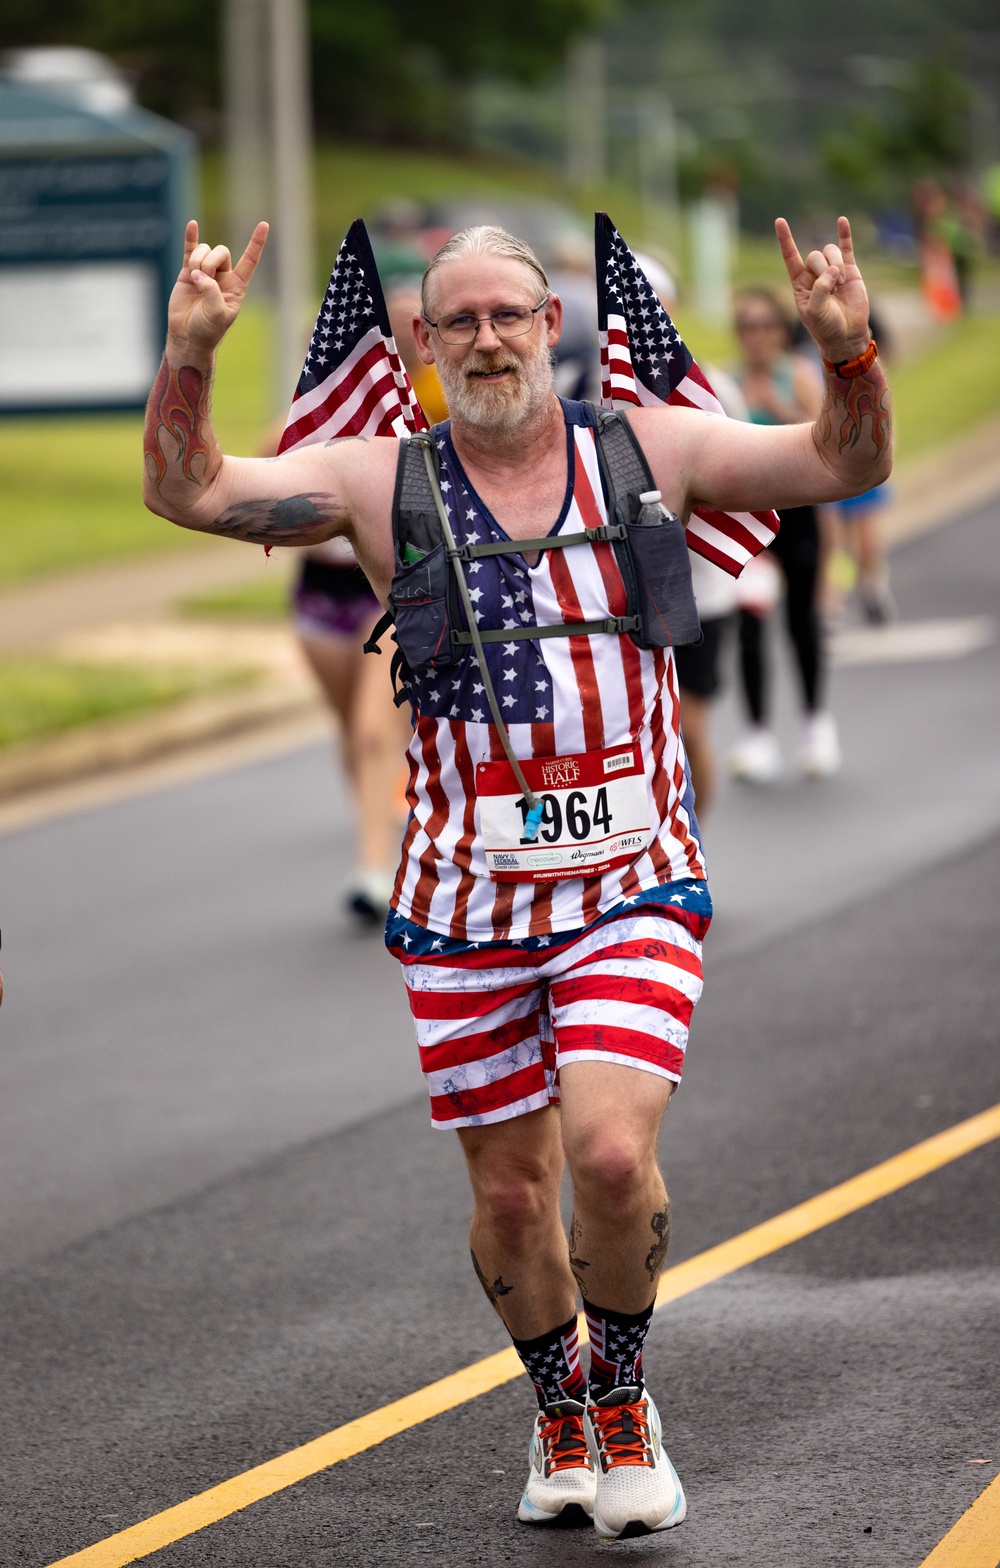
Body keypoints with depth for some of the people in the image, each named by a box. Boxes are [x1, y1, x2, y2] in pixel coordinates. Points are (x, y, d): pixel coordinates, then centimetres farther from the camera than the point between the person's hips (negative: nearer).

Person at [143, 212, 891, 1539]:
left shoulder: (648, 449, 3)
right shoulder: (382, 481, 1)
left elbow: (847, 467, 3)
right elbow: (187, 493, -6)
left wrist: (849, 354, -18)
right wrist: (189, 355, -23)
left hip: (632, 885, -1)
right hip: (466, 894, 1)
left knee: (611, 1149, -19)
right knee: (510, 1189, 8)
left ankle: (623, 1399, 8)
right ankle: (559, 1419, 34)